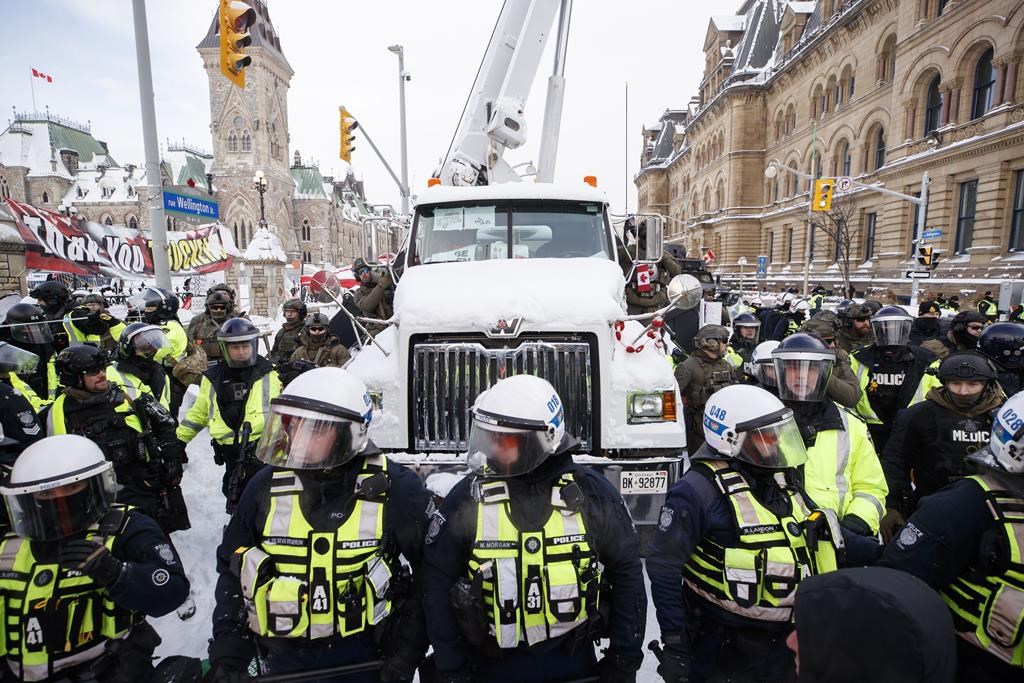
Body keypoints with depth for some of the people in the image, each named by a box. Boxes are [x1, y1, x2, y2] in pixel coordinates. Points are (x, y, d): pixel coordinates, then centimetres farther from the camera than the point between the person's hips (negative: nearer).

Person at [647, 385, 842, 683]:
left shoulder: (785, 478, 3)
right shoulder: (699, 490, -22)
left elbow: (821, 540, 18)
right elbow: (664, 569, -19)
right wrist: (673, 643, -17)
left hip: (789, 641, 7)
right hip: (724, 649, -6)